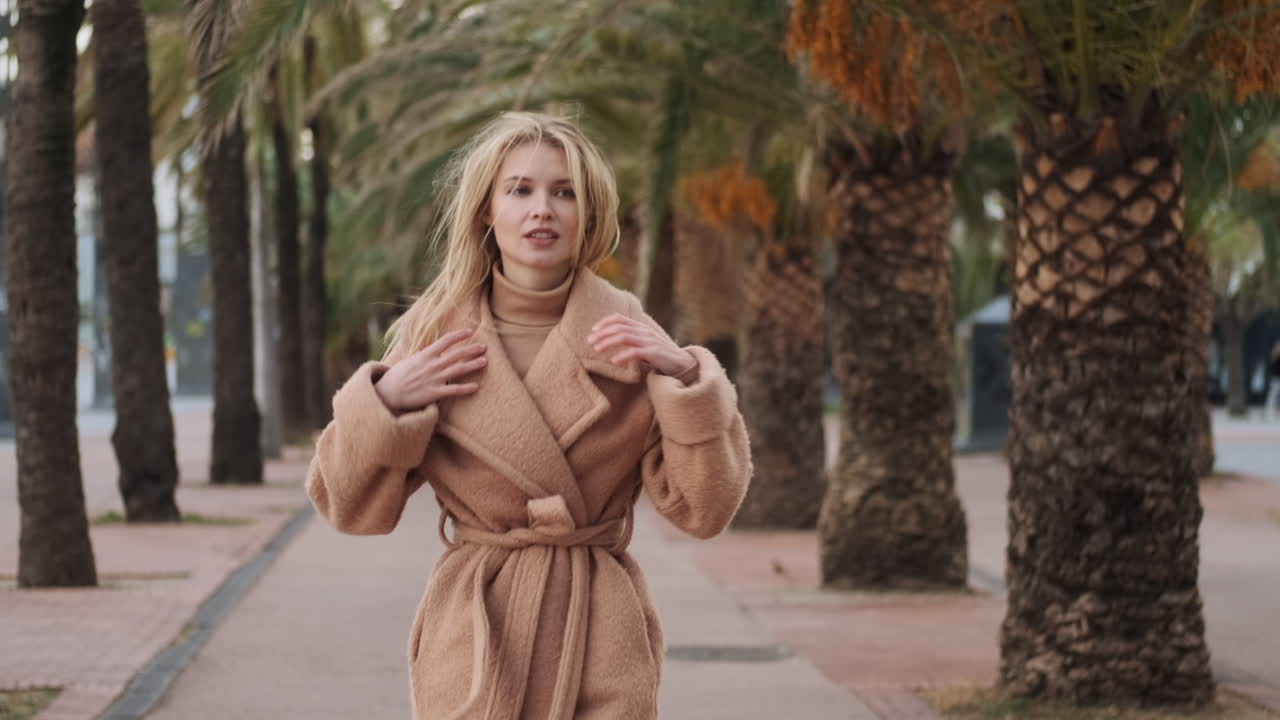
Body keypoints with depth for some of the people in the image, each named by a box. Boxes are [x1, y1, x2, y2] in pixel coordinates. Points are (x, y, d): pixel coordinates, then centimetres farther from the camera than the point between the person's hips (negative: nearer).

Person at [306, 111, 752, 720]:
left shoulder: (626, 338, -1)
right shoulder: (435, 334, 1)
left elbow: (703, 510, -4)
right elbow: (347, 507, 4)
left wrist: (686, 380, -15)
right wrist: (383, 403, -12)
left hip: (600, 643, 0)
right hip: (472, 639, 0)